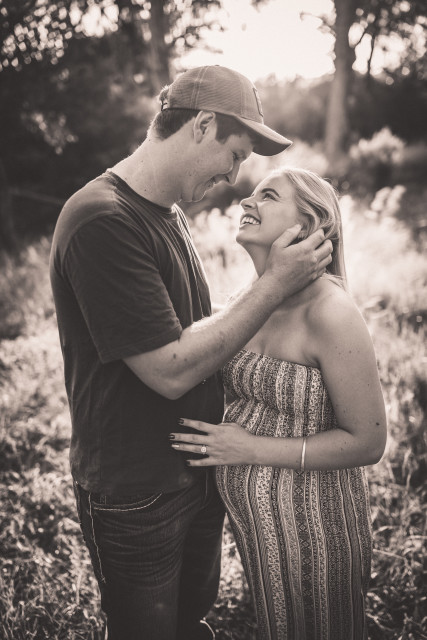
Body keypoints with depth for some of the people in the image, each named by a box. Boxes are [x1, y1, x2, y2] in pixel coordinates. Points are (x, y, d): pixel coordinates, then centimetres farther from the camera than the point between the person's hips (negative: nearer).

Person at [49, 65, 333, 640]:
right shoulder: (102, 221, -26)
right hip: (135, 499, -8)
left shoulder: (169, 213, 5)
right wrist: (275, 284, -22)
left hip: (199, 471, 8)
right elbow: (171, 371, -26)